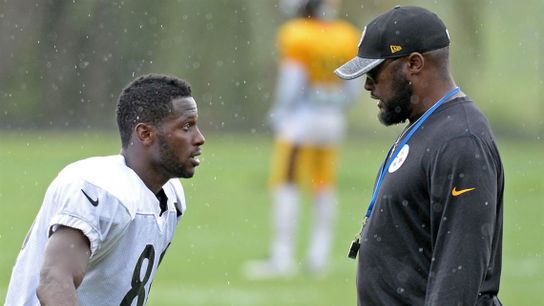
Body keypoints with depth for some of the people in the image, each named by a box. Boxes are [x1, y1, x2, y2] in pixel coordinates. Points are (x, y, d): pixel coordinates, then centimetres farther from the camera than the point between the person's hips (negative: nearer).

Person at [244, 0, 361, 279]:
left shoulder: (298, 37, -15)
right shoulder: (347, 37, 3)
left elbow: (291, 85, -13)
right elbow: (352, 88, 7)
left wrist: (280, 113, 2)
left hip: (300, 118, -6)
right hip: (333, 120, 6)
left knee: (285, 185, -1)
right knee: (324, 188, 13)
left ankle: (283, 257, -5)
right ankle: (319, 257, 16)